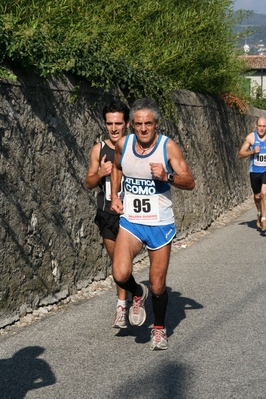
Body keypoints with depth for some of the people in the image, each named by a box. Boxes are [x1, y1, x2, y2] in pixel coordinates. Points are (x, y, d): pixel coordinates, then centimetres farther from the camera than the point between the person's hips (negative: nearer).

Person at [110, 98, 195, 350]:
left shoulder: (168, 146, -12)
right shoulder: (123, 144, -3)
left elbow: (190, 183, -11)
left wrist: (167, 176, -29)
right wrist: (114, 196, 7)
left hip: (160, 224, -2)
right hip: (130, 221, 2)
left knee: (158, 286, 7)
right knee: (120, 275, -20)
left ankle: (159, 329, 34)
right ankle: (137, 294, 16)